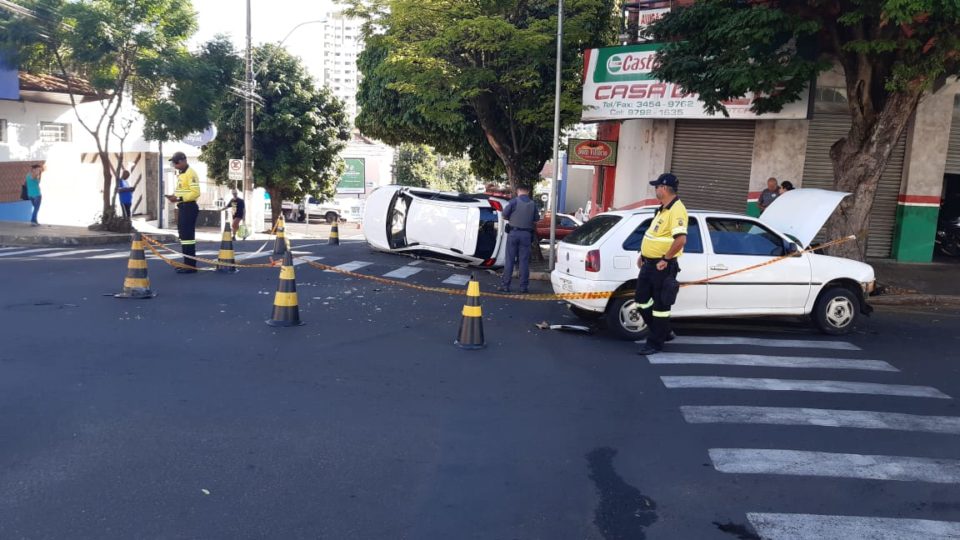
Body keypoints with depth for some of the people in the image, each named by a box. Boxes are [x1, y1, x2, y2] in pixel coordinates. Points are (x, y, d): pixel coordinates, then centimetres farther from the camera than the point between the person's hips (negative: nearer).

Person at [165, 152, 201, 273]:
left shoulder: (191, 173, -12)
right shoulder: (181, 174, 18)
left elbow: (195, 193, -20)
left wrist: (179, 198, -23)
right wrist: (174, 196, 8)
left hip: (189, 207, -11)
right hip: (182, 207, 11)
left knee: (188, 236, -11)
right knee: (183, 235, 15)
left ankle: (191, 266, -9)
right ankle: (187, 263, 23)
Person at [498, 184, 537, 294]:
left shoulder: (514, 201, -6)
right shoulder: (533, 204, 3)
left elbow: (504, 215, -5)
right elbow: (535, 220, 7)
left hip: (513, 232, -2)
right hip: (526, 234, 2)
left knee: (510, 260, 3)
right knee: (524, 261, 5)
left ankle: (505, 285, 5)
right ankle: (523, 287, 6)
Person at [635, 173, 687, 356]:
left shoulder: (676, 210, -19)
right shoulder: (663, 209, 14)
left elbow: (681, 239, -30)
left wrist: (665, 259, -23)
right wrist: (643, 255, 20)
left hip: (662, 266, -10)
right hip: (649, 263, 10)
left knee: (660, 305, 1)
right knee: (642, 300, 15)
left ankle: (656, 343, 10)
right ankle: (663, 332, 30)